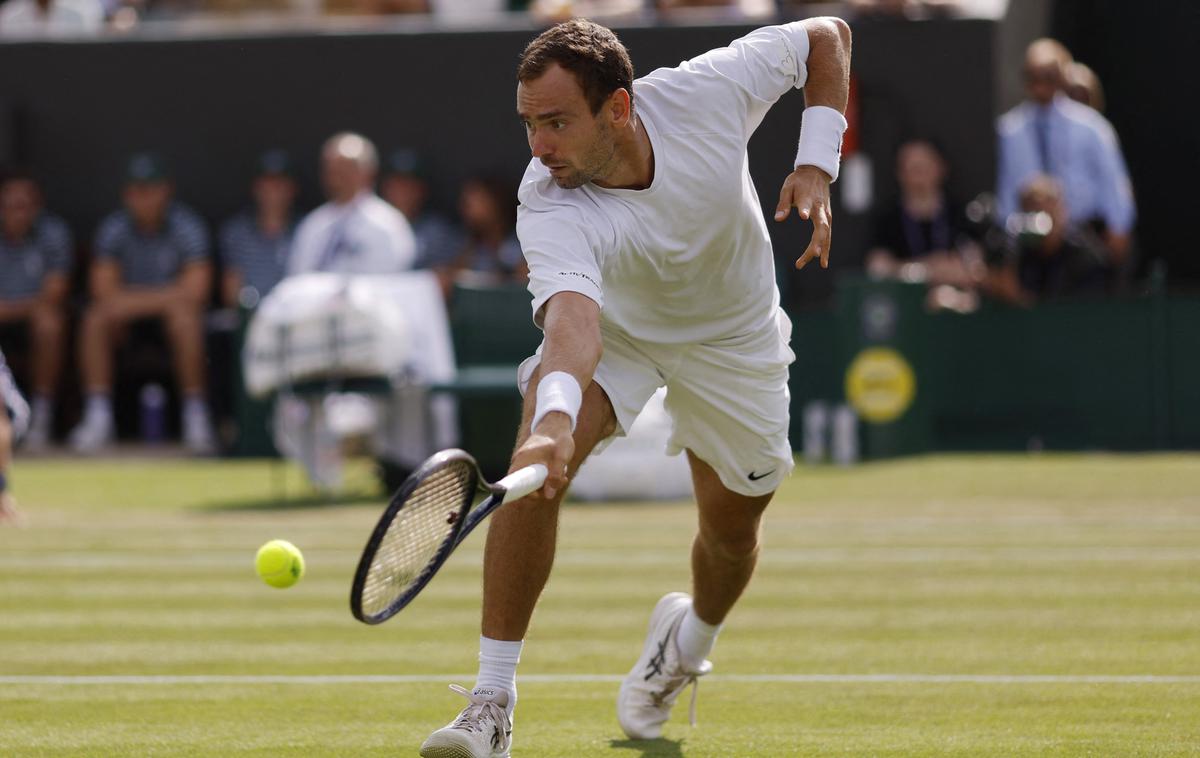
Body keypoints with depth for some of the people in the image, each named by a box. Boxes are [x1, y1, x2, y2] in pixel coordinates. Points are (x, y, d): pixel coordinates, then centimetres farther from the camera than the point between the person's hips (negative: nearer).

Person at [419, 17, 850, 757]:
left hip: (733, 337, 2)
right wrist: (555, 415, -72)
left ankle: (690, 636, 48)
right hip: (611, 328, -2)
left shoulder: (706, 90, -31)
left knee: (732, 529, 9)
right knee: (538, 463, -28)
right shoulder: (549, 207, -36)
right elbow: (572, 319, -53)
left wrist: (816, 164, -24)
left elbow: (826, 36, -15)